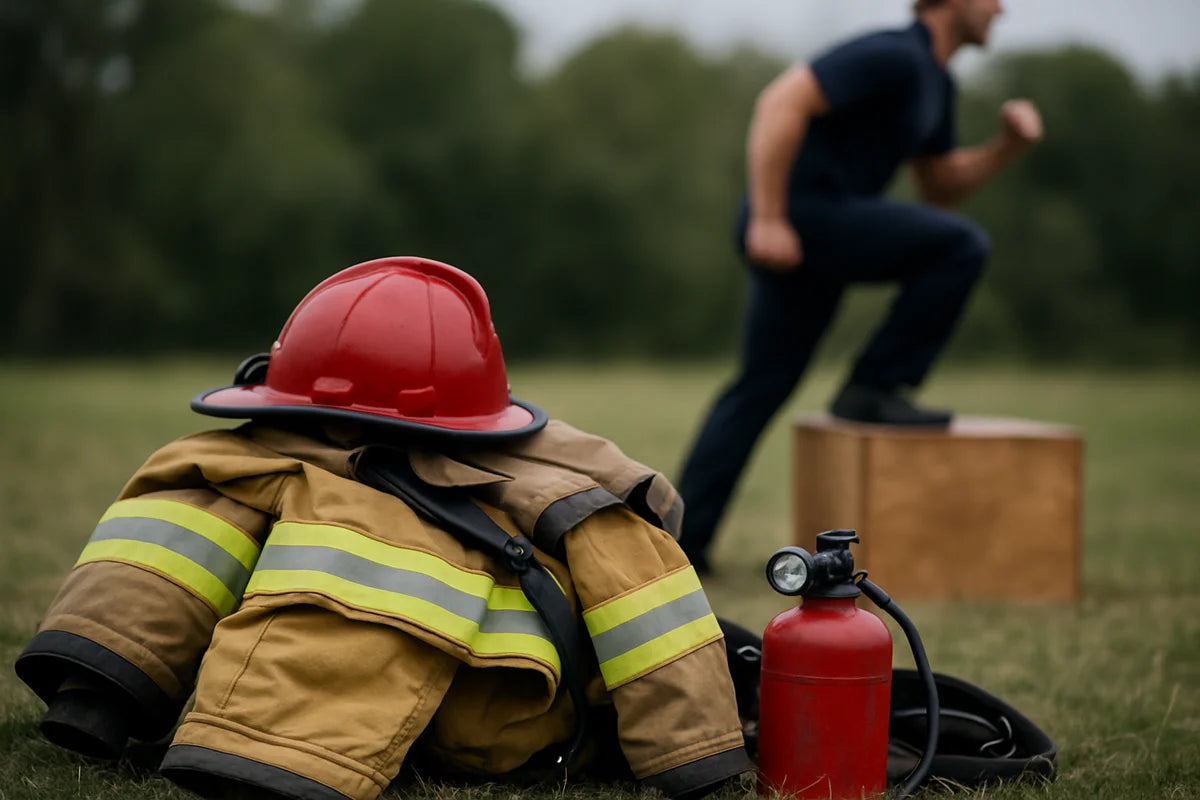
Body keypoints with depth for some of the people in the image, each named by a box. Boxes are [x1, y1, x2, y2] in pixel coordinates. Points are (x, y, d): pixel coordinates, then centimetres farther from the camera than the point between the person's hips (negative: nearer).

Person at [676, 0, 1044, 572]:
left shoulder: (934, 83, 18)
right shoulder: (891, 55, -13)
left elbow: (940, 187, 26)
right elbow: (782, 103, -21)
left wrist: (1007, 147, 10)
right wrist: (767, 219, -23)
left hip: (822, 226, 10)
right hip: (800, 215, -10)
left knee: (760, 387, 11)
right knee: (960, 246, -13)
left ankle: (681, 536, 13)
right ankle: (874, 387, -4)